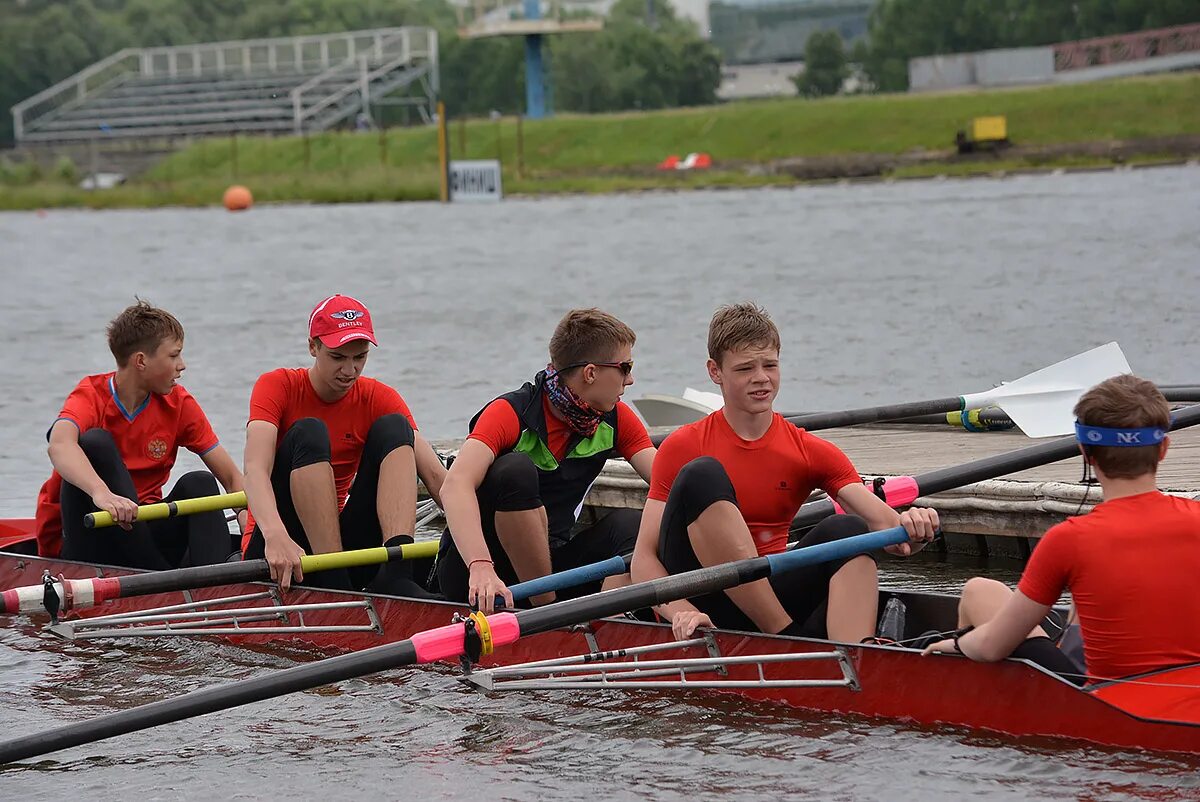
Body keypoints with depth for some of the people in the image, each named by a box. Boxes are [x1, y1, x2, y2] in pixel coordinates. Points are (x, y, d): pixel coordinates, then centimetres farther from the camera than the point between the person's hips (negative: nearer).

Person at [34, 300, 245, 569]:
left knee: (198, 484, -18)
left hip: (142, 532, 4)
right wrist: (102, 493, -57)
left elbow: (231, 478, 0)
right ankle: (162, 578, -35)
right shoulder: (91, 396, -12)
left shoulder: (179, 404, 3)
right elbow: (60, 445, -36)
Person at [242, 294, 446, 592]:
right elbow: (255, 470, -24)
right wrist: (276, 536, -44)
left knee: (393, 426, -12)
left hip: (342, 544, 3)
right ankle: (335, 585, -36)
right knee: (308, 433, -25)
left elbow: (434, 474, -9)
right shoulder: (276, 386, -6)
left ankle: (396, 572, -33)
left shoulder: (379, 399, 3)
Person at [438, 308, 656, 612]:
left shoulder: (616, 419, 4)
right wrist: (480, 567, -48)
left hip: (549, 565, 6)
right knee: (515, 470, -30)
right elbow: (455, 486, -32)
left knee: (629, 525, -18)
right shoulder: (511, 413, -17)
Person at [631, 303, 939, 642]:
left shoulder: (812, 452, 10)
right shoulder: (682, 447, 1)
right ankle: (788, 636, -30)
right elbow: (644, 558, -7)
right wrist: (681, 612, -27)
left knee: (845, 531, -21)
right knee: (702, 475, -24)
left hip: (770, 601, 3)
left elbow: (885, 523, -5)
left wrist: (909, 528, -30)